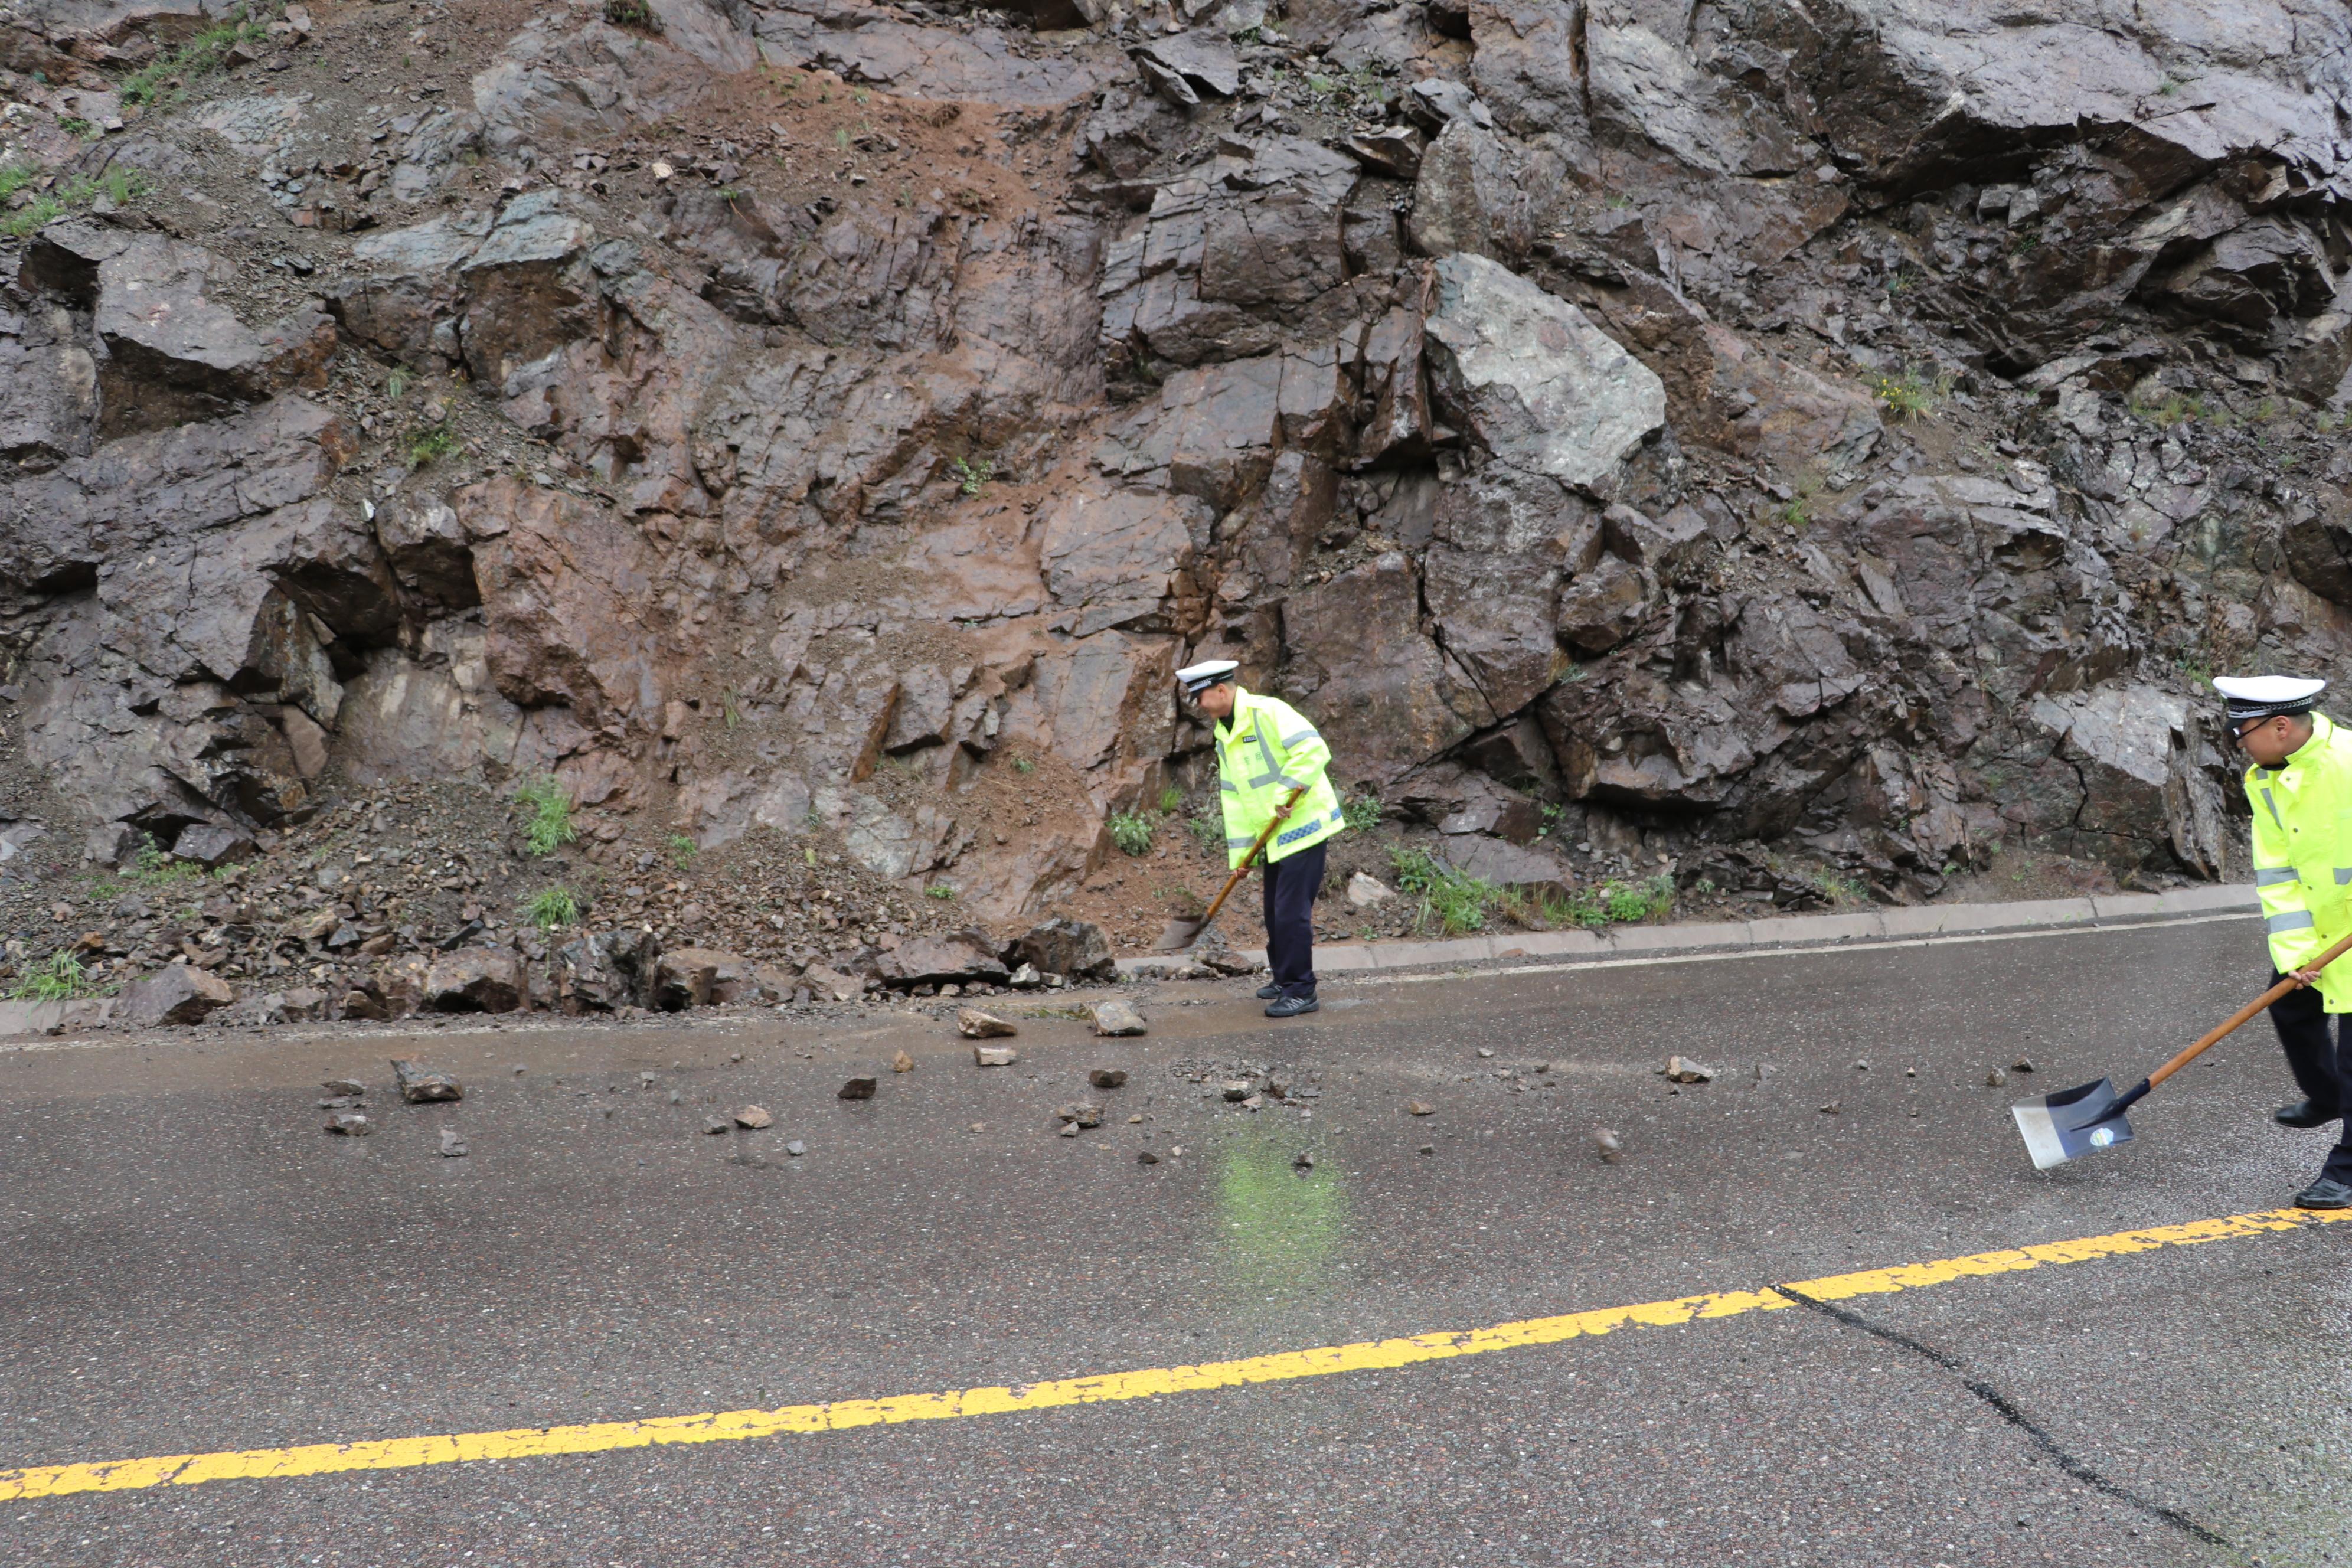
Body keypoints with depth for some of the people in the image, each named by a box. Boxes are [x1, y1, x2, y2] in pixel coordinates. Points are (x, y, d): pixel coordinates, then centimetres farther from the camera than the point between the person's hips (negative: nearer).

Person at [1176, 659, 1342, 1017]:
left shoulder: (1267, 712, -17)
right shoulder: (1224, 736, 12)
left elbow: (1314, 749, -26)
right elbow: (1233, 797, 13)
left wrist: (1286, 792, -25)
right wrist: (1239, 852, 10)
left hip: (1303, 825, -9)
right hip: (1275, 834, 9)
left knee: (1291, 910, -9)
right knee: (1274, 911, 15)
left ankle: (1301, 992, 0)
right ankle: (1284, 981, 29)